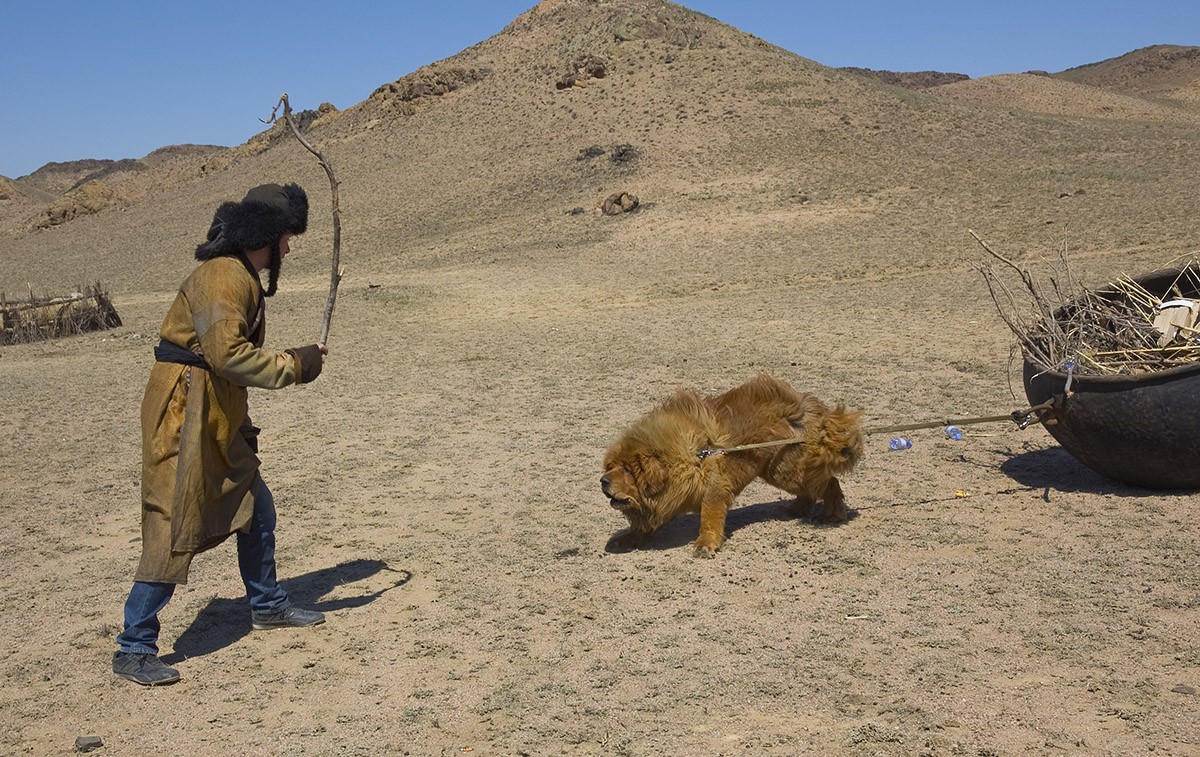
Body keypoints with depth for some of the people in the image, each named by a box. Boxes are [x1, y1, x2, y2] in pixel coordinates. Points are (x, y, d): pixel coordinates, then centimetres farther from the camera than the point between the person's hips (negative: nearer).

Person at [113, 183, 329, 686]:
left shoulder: (242, 277, 15)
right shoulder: (223, 276, -17)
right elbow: (226, 353, -27)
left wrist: (294, 361, 6)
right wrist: (293, 366, -19)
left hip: (217, 421, 10)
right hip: (184, 417, -10)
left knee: (255, 510, 18)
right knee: (174, 531, -9)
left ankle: (267, 605, 36)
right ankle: (134, 650, -2)